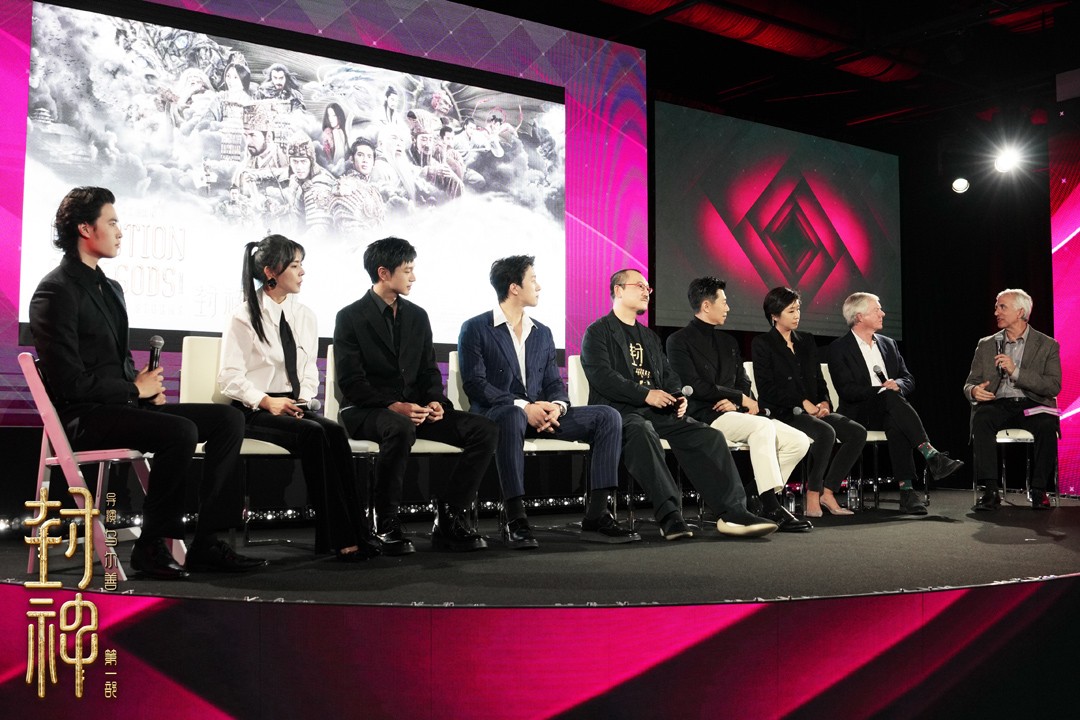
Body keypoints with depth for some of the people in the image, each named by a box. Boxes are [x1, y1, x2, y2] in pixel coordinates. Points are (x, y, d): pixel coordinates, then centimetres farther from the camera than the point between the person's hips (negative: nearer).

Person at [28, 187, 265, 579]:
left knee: (228, 418, -5)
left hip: (123, 404, 9)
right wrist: (136, 389, -10)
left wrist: (147, 386, 5)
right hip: (83, 418, -9)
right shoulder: (56, 291, -11)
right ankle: (152, 546, -15)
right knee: (181, 431, -33)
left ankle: (206, 541, -7)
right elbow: (69, 381, -18)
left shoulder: (111, 288, 19)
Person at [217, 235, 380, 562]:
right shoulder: (244, 318, -2)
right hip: (254, 412, -5)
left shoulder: (305, 317, 13)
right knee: (313, 434, -32)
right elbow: (230, 378, -7)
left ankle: (354, 532, -29)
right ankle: (340, 536, -29)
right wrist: (267, 401, -21)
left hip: (294, 406, 5)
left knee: (335, 432, -27)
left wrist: (303, 399, -5)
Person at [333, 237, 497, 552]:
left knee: (484, 430, -14)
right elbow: (351, 382, -11)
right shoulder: (351, 317, -3)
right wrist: (394, 406, -24)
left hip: (414, 409, 6)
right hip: (365, 411, -6)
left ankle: (450, 519, -9)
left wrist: (436, 401, -6)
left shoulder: (417, 316, 15)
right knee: (401, 429, -41)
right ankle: (386, 523, -24)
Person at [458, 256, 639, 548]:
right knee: (512, 417, -43)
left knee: (608, 416, -13)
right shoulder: (475, 329, 1)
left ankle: (596, 516, -19)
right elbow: (474, 384, -10)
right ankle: (514, 520, -39)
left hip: (540, 414, 6)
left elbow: (554, 383, 15)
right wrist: (523, 407, -21)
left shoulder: (542, 333, 20)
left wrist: (557, 406, -11)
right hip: (496, 414, -6)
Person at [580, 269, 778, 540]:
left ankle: (733, 512, -26)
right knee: (642, 431, -40)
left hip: (659, 411, 7)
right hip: (619, 409, -6)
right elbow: (601, 376, -9)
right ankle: (670, 516, -45)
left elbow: (669, 375, 26)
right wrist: (645, 394, -17)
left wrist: (677, 397, 2)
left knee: (708, 436, -18)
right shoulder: (598, 332, 6)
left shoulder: (649, 337, 29)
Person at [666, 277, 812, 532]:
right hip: (704, 416, -7)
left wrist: (735, 402, -8)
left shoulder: (728, 342, 23)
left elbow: (743, 383, 17)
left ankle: (767, 499, -7)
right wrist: (741, 398, -8)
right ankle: (772, 509, -32)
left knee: (799, 441, -10)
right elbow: (695, 387, -11)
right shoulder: (679, 341, 0)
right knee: (763, 426, -33)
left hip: (732, 412, 7)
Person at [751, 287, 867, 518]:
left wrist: (824, 402, -2)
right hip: (781, 412, -7)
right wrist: (803, 403, -15)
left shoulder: (807, 341, 19)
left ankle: (827, 492, -13)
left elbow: (819, 380, 20)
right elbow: (766, 388, -9)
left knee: (857, 432, -16)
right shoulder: (762, 344, 0)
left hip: (812, 410, 7)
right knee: (826, 432, -33)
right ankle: (812, 496, -19)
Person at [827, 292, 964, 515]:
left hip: (889, 411, 4)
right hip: (860, 415, -4)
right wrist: (881, 390, -20)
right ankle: (931, 455, -42)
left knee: (895, 424, -35)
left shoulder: (888, 344, 21)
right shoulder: (839, 348, 1)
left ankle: (906, 490, -42)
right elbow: (847, 390, -10)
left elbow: (909, 380, 16)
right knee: (891, 397, -35)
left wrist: (896, 384, -8)